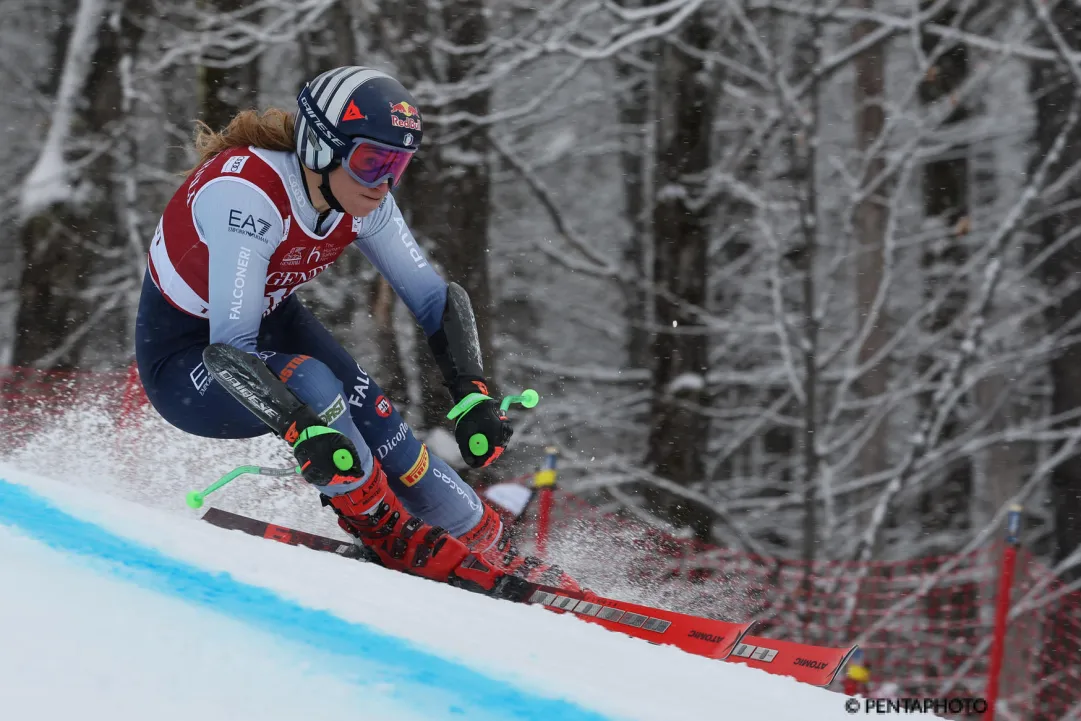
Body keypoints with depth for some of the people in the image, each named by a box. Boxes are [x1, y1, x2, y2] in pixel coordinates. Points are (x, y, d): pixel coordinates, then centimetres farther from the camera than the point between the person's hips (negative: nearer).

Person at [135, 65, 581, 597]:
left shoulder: (360, 199, -13)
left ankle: (489, 551, -10)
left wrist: (473, 395, -20)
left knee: (371, 419, -19)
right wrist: (305, 433, -51)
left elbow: (435, 298, -4)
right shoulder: (249, 195, -34)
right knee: (307, 384, -34)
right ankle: (394, 539, -16)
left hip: (270, 323, 6)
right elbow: (230, 351, -38)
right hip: (183, 360, -6)